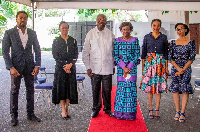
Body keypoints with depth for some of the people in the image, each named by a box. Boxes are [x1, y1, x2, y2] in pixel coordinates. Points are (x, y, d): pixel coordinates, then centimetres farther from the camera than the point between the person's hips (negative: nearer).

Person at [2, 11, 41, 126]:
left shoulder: (32, 33, 6)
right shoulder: (9, 33, -3)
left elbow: (37, 50, 8)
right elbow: (5, 52, -6)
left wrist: (37, 65, -3)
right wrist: (10, 68, -15)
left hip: (29, 66, 3)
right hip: (16, 66, -3)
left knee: (31, 90, 8)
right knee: (14, 91, 4)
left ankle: (31, 114, 20)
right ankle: (14, 116, 15)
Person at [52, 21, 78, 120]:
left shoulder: (73, 40, 9)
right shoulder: (56, 41, 4)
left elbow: (76, 54, 4)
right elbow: (55, 55, -2)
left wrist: (70, 64, -11)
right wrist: (64, 66, -11)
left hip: (71, 67, 2)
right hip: (60, 68, -2)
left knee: (70, 88, 2)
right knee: (61, 88, -2)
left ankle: (67, 108, 12)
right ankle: (63, 110, 3)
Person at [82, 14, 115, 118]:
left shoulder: (110, 34, 4)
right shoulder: (90, 34, 1)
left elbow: (114, 51, 12)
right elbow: (85, 52, 2)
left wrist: (113, 66, 11)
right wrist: (88, 67, -2)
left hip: (107, 68, 1)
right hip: (95, 68, 0)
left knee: (107, 90, 6)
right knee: (95, 90, 7)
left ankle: (107, 108, 23)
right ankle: (96, 109, 23)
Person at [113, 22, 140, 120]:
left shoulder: (135, 40, 5)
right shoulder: (117, 40, 6)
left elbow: (137, 55, 0)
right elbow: (115, 56, 2)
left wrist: (129, 68, -9)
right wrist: (124, 67, -9)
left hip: (132, 67, 0)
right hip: (121, 67, 1)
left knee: (131, 88, -2)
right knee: (121, 88, -1)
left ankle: (130, 113, 7)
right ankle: (120, 113, 10)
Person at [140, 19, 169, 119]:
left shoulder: (163, 38, 7)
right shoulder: (147, 37, 6)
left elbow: (166, 53, 8)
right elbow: (143, 53, 7)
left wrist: (166, 67, 4)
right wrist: (143, 66, 2)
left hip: (160, 63, 0)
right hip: (149, 63, 0)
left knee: (159, 86, 0)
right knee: (149, 86, 0)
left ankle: (157, 110, 7)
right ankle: (151, 110, 8)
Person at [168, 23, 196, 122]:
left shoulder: (191, 42, 1)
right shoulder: (173, 42, 8)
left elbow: (192, 58, -3)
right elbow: (170, 57, 3)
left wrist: (183, 69, -10)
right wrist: (178, 68, -10)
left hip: (186, 68, -2)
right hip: (175, 68, 2)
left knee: (185, 89, -4)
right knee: (175, 89, 1)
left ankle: (182, 113, 1)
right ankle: (177, 111, 11)